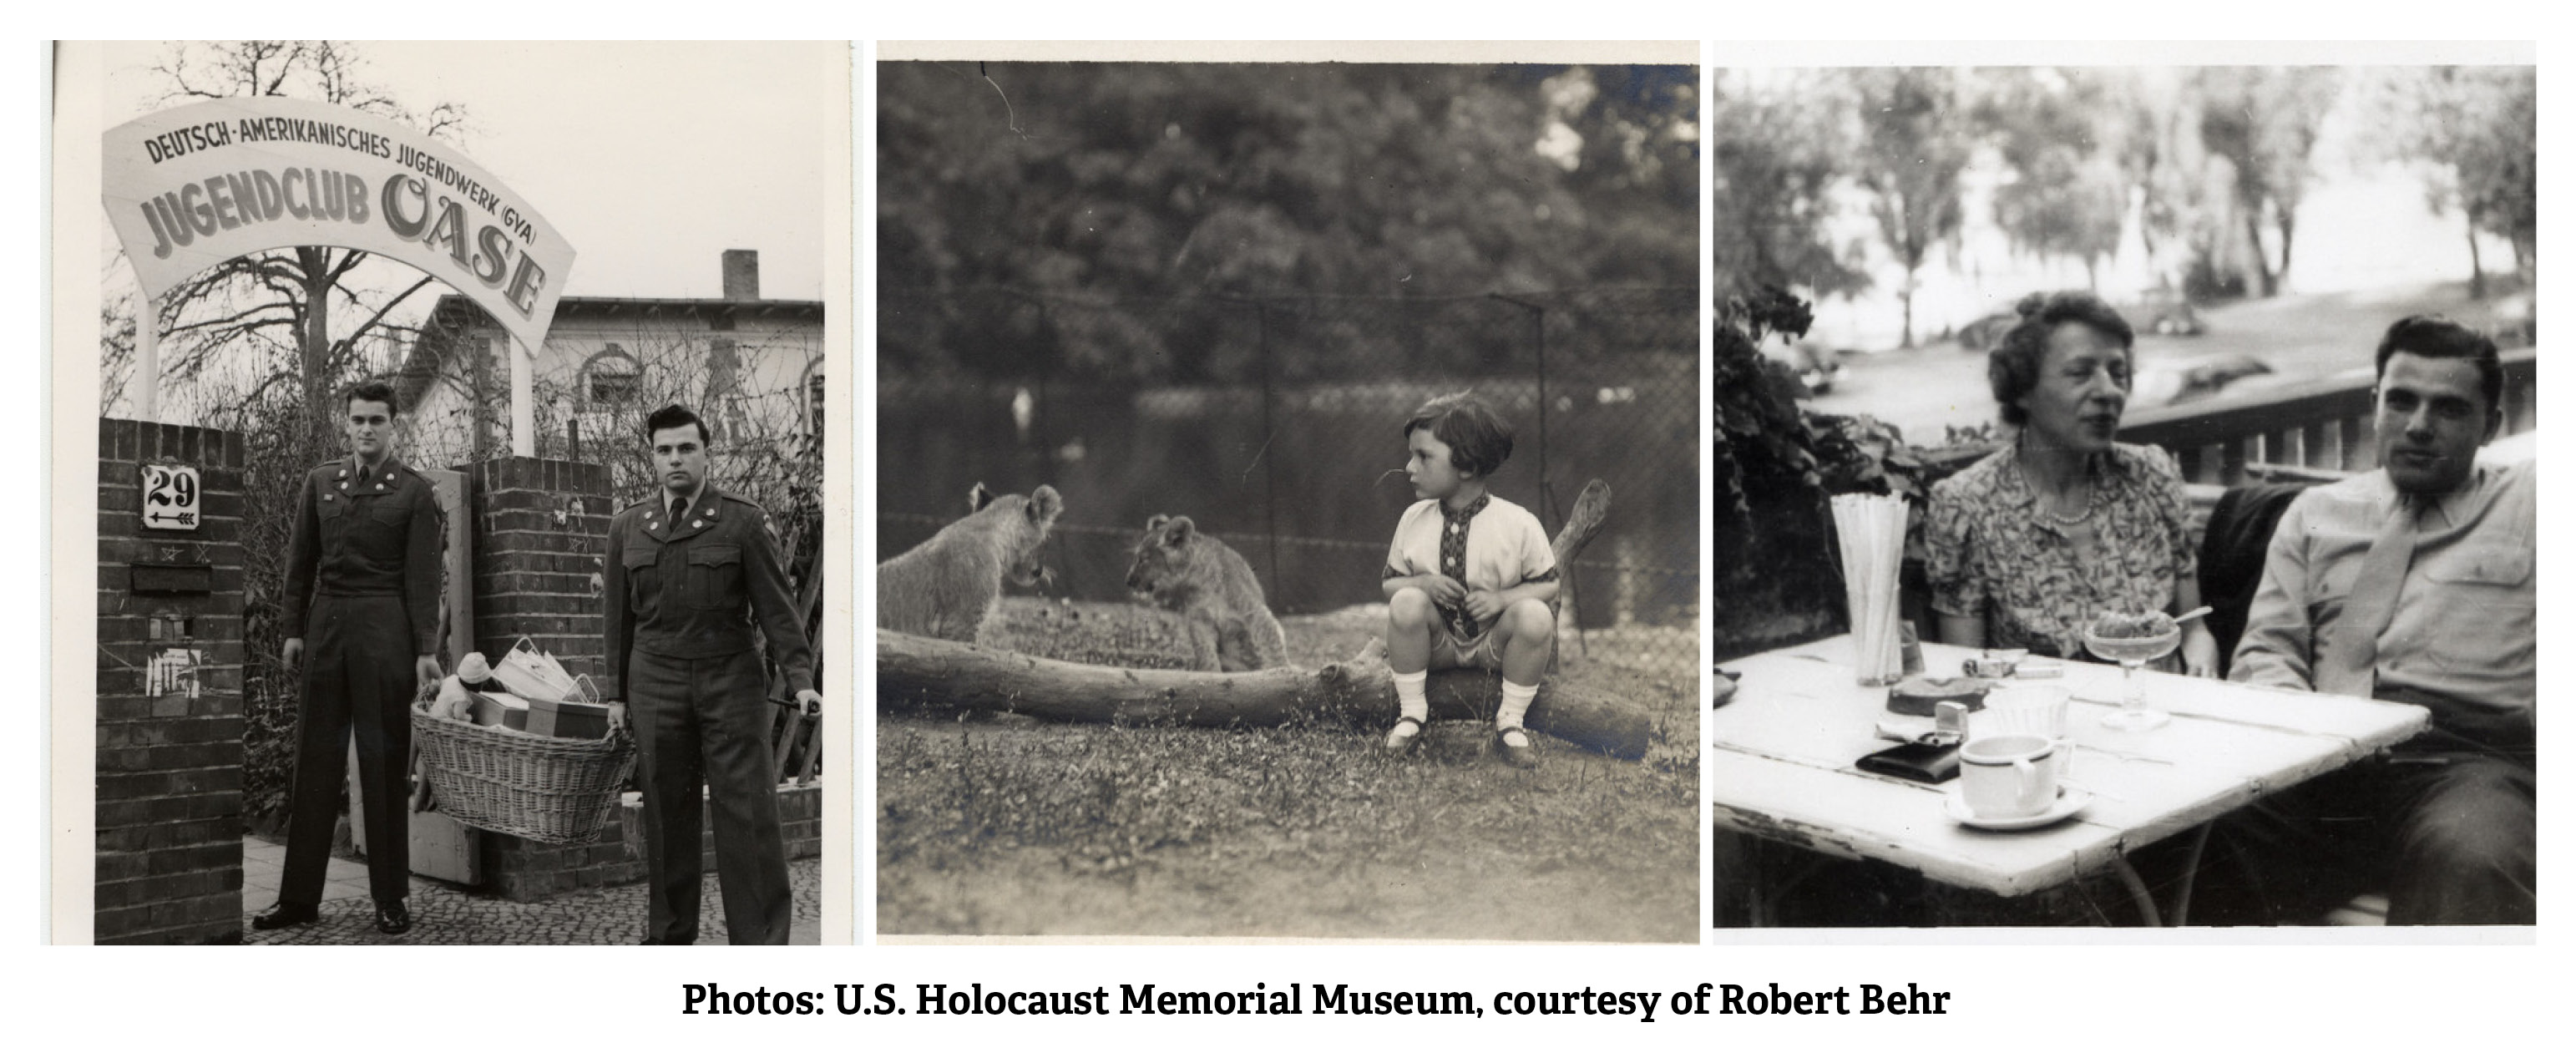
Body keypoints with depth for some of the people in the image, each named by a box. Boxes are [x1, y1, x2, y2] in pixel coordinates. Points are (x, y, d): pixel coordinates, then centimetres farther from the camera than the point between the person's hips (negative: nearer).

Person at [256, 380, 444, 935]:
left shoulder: (415, 491, 2)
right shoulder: (319, 482, 13)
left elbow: (422, 575, -3)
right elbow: (300, 561, 15)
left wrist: (426, 649, -8)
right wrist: (293, 629, 8)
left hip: (384, 629, -3)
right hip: (326, 625, 3)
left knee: (384, 763, -1)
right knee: (316, 761, 4)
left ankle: (391, 898, 5)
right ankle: (299, 896, 9)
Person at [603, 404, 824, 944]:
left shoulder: (744, 521, 0)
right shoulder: (627, 527, 10)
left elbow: (776, 605, -1)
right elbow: (619, 616, 14)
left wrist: (801, 678, -10)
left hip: (731, 681, -2)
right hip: (656, 685, 3)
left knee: (748, 809, -5)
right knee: (666, 813, 6)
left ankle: (761, 938, -1)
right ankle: (670, 934, 18)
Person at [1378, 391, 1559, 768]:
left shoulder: (1518, 524, -13)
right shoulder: (1413, 520, -4)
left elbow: (1548, 585, -6)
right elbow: (1389, 583, 4)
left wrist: (1501, 599, -24)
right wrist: (1423, 583, -18)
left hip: (1494, 643, -2)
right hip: (1438, 642, 2)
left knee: (1535, 616, -32)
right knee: (1406, 602, -29)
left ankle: (1510, 721, -10)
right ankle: (1411, 712, -9)